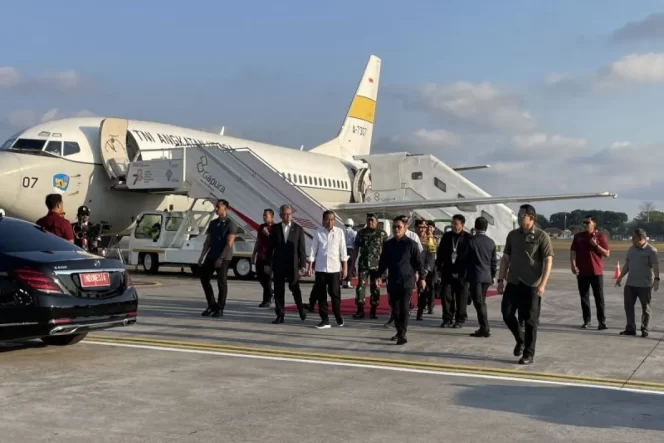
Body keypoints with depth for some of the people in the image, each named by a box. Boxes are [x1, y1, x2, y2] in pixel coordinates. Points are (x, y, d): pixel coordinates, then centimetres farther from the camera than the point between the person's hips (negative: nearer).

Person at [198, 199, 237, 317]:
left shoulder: (230, 224, -7)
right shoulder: (212, 223, 13)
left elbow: (229, 243, -15)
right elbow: (208, 241, 13)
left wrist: (220, 258, -22)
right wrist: (202, 256, 5)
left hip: (224, 257, -6)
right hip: (211, 255, 6)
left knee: (221, 282, -1)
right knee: (204, 278, 3)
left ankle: (220, 309, 9)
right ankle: (212, 305, 15)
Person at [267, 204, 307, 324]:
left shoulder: (298, 229, 2)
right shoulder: (275, 228, 5)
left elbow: (302, 248, 1)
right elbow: (270, 247, 6)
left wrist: (303, 264, -4)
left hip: (293, 264, -1)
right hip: (278, 264, 1)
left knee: (295, 287, 4)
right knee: (278, 290, 3)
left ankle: (301, 309, 27)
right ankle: (280, 315, 8)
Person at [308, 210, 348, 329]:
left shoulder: (339, 232, -1)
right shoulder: (318, 232, 0)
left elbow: (343, 250, 0)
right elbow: (313, 249, 2)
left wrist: (345, 267, -2)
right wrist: (310, 266, -1)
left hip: (334, 268, -1)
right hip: (320, 268, 1)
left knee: (335, 294, 0)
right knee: (321, 295, 3)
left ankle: (338, 317, 21)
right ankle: (325, 320, 10)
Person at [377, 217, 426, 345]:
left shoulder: (411, 244, -5)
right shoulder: (388, 244, 7)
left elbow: (418, 262, -2)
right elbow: (383, 262, 13)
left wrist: (422, 277, -1)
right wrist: (380, 276, 6)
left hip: (407, 282, -4)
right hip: (392, 282, 4)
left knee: (404, 308, -6)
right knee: (395, 308, 9)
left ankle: (402, 335, -5)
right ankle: (399, 332, 23)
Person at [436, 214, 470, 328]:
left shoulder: (468, 238, -4)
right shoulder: (446, 236, 7)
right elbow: (440, 252, 11)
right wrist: (439, 266, 5)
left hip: (462, 272, -3)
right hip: (447, 270, 3)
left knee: (461, 297, 5)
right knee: (446, 295, 3)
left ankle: (460, 320, 14)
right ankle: (447, 319, 10)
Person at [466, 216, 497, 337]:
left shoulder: (470, 241, -9)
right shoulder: (491, 242, 4)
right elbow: (494, 261, 9)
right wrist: (493, 276, 20)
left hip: (474, 275, -5)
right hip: (486, 276, 5)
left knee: (479, 303, -4)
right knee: (482, 302, 14)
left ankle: (485, 329, -7)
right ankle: (484, 328, 17)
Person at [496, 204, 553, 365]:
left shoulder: (541, 236, -6)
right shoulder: (512, 235, 8)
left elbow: (548, 261, -9)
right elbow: (505, 258, 13)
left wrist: (542, 284, -18)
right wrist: (501, 280, 8)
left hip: (532, 285, -4)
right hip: (513, 283, 4)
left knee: (530, 320, 1)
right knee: (507, 313, 0)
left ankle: (528, 354, 12)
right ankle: (520, 340, 26)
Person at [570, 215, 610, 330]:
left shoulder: (600, 236, 1)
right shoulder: (578, 236, 7)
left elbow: (606, 253, 0)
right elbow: (572, 252, 3)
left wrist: (596, 245, -14)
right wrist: (573, 265, -12)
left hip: (596, 272, -2)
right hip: (582, 272, 2)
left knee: (599, 297, -1)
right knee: (584, 297, 5)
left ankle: (602, 321, 3)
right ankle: (586, 321, 11)